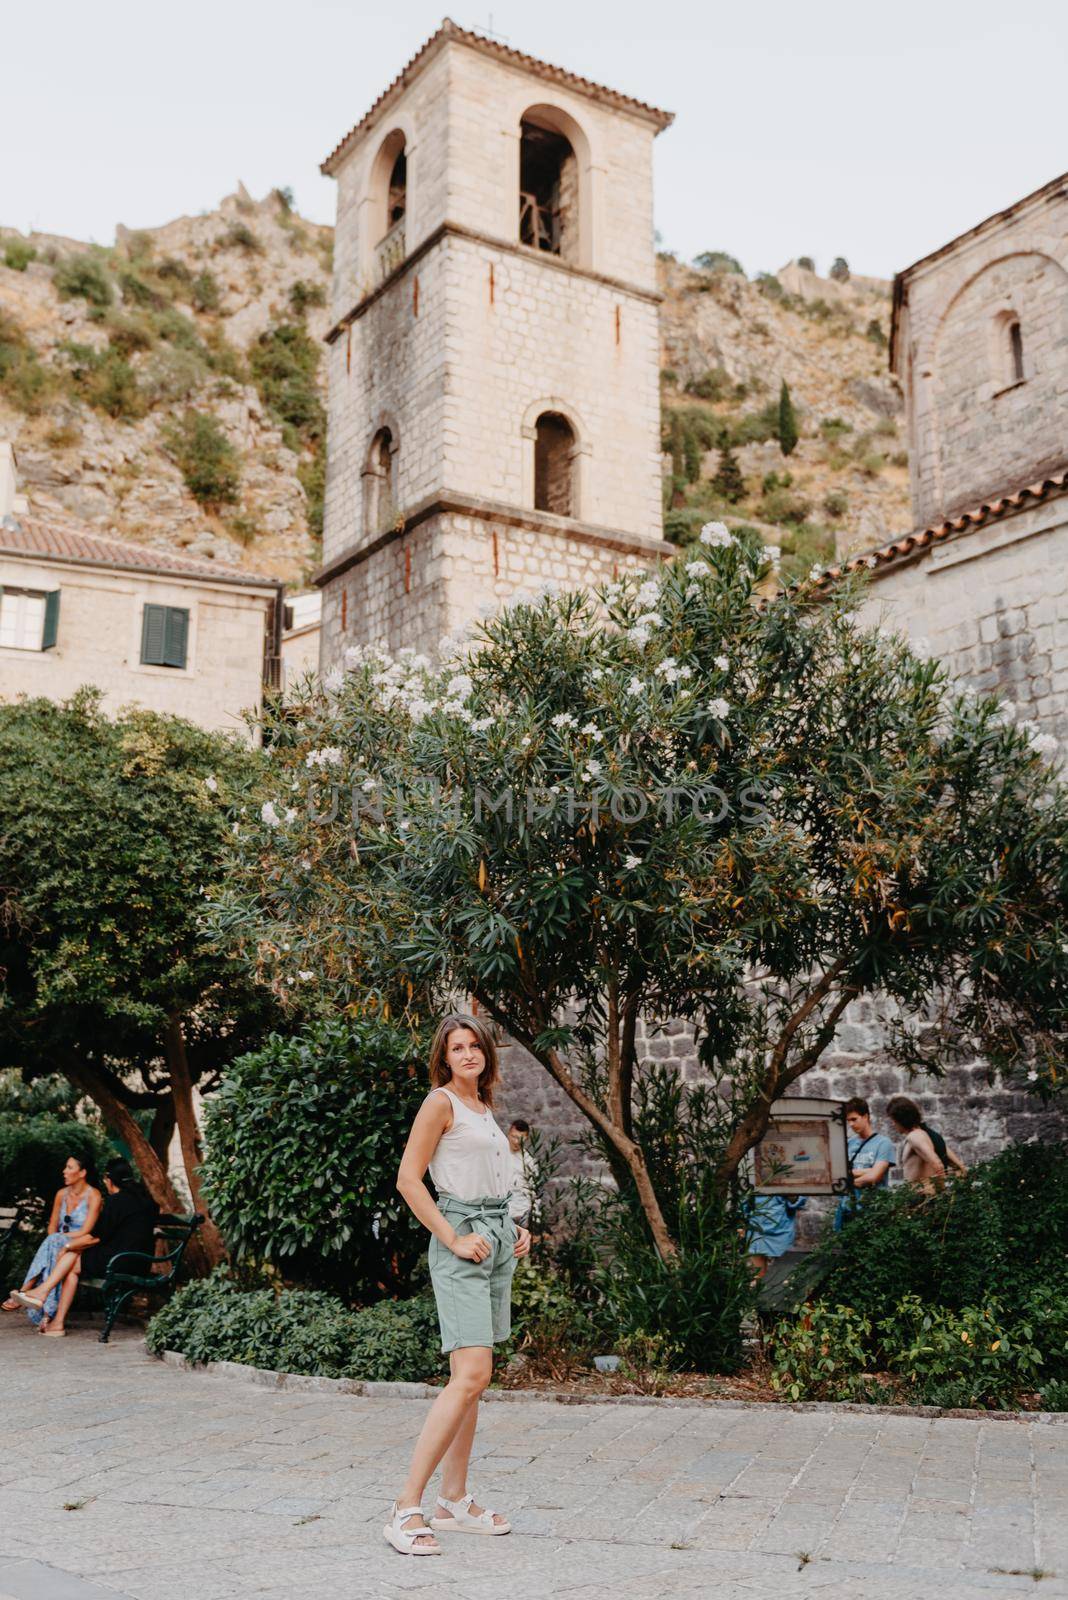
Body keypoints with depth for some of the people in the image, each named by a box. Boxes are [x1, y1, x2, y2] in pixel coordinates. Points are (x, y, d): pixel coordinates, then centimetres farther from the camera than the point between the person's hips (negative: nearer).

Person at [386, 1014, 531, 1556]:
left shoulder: (484, 1109, 16)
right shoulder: (441, 1102, -8)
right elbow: (408, 1178, -13)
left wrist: (514, 1229, 12)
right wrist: (453, 1239, -17)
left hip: (497, 1239, 8)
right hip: (461, 1239, -8)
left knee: (471, 1378, 10)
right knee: (472, 1374, -16)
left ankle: (454, 1500, 17)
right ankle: (406, 1508, -12)